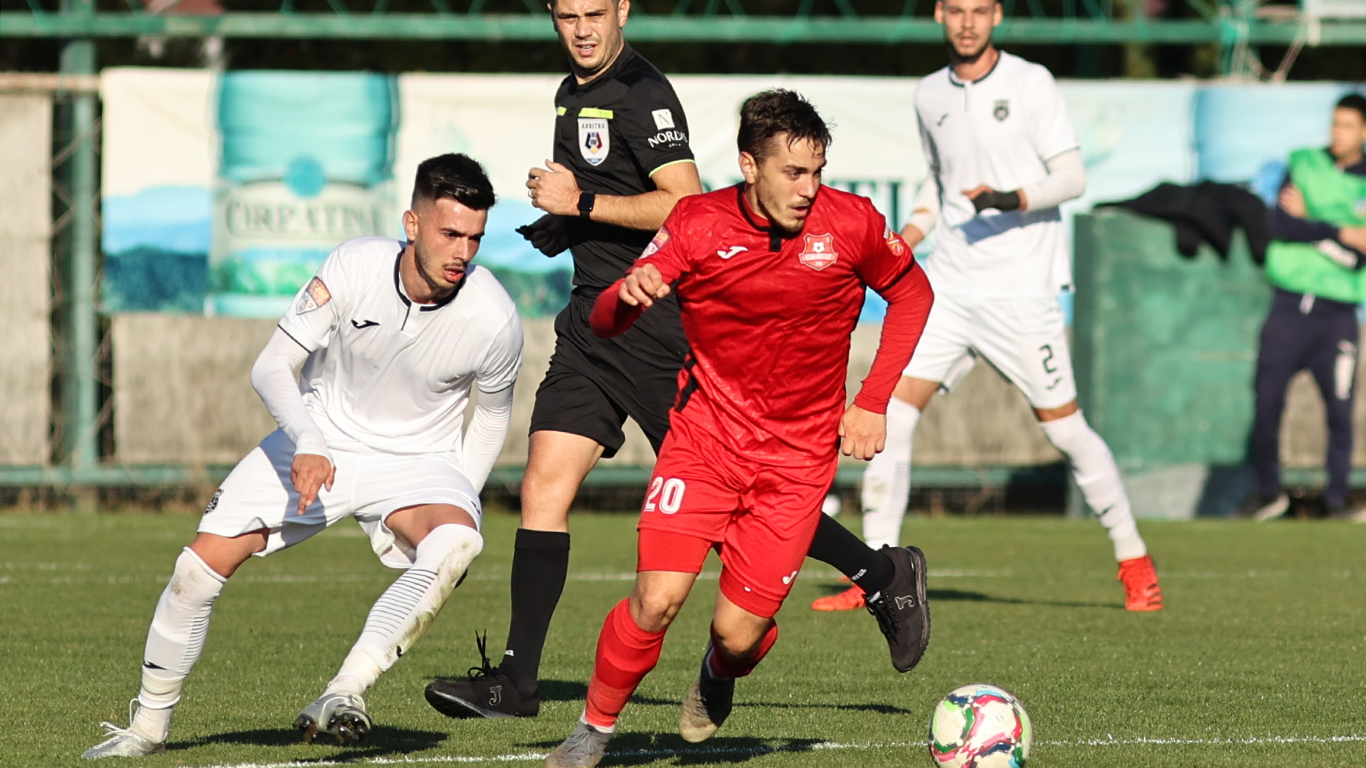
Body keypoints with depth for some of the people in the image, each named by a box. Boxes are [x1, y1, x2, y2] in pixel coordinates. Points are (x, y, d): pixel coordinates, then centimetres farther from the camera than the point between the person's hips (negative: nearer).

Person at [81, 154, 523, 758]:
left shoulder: (493, 320, -19)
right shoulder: (355, 267, -20)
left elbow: (493, 411, 4)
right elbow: (271, 367, -15)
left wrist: (458, 502, 0)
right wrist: (305, 443, -32)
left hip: (416, 460, -1)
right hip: (318, 443, 1)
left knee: (454, 545, -35)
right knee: (202, 562, -10)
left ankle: (344, 695, -38)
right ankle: (149, 724, 10)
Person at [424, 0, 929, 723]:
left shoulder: (643, 94, -13)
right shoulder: (572, 93, 16)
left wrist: (580, 203, -20)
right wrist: (559, 222, 13)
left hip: (658, 324, -8)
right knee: (543, 488, -1)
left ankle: (880, 575, 14)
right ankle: (515, 680, -1)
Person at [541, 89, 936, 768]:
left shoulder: (850, 223, -8)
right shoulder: (699, 224, -9)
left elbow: (912, 294, 11)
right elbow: (603, 323, -7)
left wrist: (873, 404, 3)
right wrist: (629, 295, -32)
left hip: (799, 455, 0)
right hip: (706, 433, 0)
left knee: (739, 632, -5)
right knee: (658, 598, -18)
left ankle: (716, 680, 34)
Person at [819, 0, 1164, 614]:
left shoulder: (1029, 84, -6)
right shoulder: (929, 95, 11)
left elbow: (1072, 177, -8)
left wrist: (1014, 200, -26)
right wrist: (907, 238, 10)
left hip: (1021, 289, -5)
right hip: (949, 283, 5)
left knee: (1064, 427, -1)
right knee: (890, 413, -7)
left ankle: (1134, 560, 17)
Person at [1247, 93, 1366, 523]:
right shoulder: (1304, 165, 6)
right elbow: (1279, 225, -7)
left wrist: (1308, 224, -11)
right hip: (1289, 306, 1)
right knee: (1267, 402, -2)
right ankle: (1268, 492, 14)